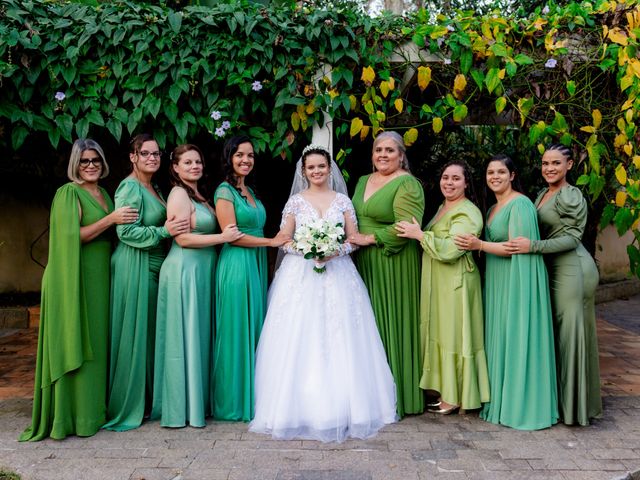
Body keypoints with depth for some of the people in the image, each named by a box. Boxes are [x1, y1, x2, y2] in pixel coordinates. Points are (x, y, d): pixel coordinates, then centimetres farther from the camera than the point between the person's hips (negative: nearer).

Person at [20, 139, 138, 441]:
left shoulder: (105, 194, 17)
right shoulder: (69, 193, -6)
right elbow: (72, 236, -16)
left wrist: (122, 221, 3)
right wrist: (110, 219, -19)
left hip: (101, 277, 8)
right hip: (78, 277, -7)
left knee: (98, 341, 11)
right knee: (77, 343, -4)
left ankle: (95, 407, 20)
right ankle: (76, 415, 4)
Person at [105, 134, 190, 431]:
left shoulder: (153, 188, 17)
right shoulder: (129, 188, -11)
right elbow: (127, 232, -19)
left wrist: (172, 228, 9)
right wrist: (164, 231, -19)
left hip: (153, 266, 9)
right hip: (134, 267, -9)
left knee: (149, 333, 13)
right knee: (133, 333, -3)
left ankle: (145, 400, 24)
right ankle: (125, 406, 9)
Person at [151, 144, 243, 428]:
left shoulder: (199, 195, 17)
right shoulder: (179, 194, -9)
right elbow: (183, 238, -16)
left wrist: (228, 234, 3)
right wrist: (223, 237, -15)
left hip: (201, 272, 9)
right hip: (184, 271, -9)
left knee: (199, 335, 13)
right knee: (185, 337, -2)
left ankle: (198, 400, 23)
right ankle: (182, 407, 8)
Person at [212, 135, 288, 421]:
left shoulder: (249, 191, 17)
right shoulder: (225, 191, -7)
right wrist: (272, 242, -10)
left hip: (257, 264, 8)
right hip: (237, 265, -8)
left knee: (255, 331, 10)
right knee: (238, 332, -2)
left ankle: (252, 396, 20)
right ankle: (235, 401, 9)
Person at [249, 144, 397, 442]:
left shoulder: (342, 200, 10)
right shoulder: (295, 201, 7)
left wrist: (336, 250, -12)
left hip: (337, 273, 1)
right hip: (301, 275, 0)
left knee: (339, 341, -2)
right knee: (299, 338, -6)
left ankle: (342, 408, 8)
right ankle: (300, 408, 4)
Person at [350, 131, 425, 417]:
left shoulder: (407, 184, -7)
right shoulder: (363, 181, 17)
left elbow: (407, 226, -18)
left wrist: (369, 238, -15)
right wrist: (351, 239, 5)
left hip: (394, 264, -7)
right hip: (364, 264, 7)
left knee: (391, 324, -1)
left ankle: (398, 397, 11)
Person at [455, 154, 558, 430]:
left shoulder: (519, 204, -12)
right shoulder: (493, 209, 16)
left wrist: (479, 245, -22)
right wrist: (476, 245, 6)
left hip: (517, 281, -9)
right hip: (497, 282, 9)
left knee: (516, 338, -2)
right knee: (500, 338, 12)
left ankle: (522, 406, 9)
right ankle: (501, 399, 23)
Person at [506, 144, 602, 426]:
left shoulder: (571, 196, -11)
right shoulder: (543, 194, 13)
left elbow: (572, 238, -17)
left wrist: (533, 246, -25)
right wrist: (524, 244, 2)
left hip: (572, 269, -8)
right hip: (554, 269, 8)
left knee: (571, 331, -3)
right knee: (559, 331, 12)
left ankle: (575, 404, 9)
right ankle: (561, 398, 22)